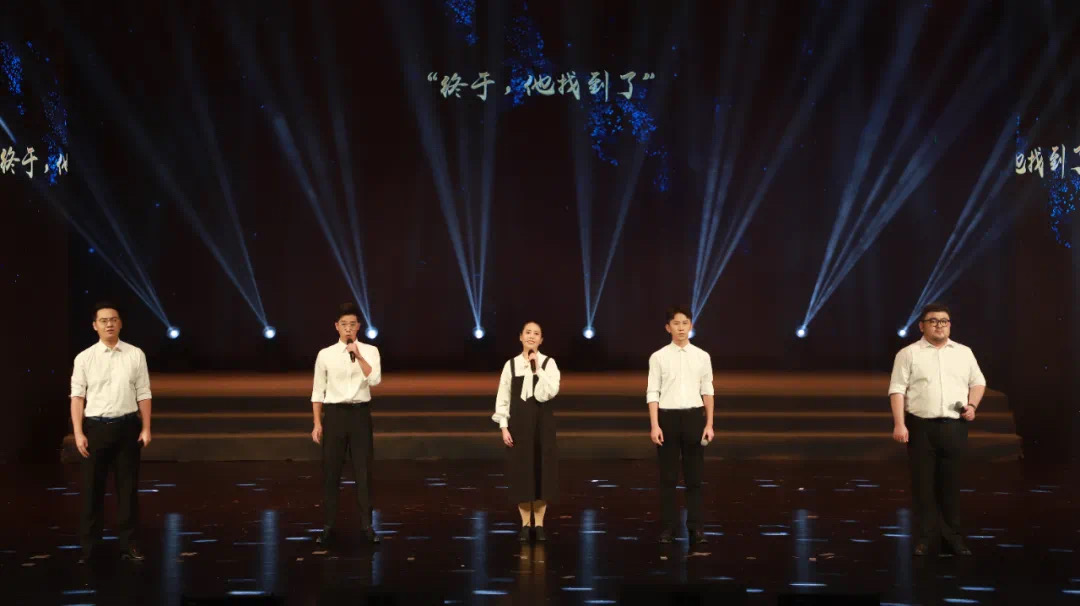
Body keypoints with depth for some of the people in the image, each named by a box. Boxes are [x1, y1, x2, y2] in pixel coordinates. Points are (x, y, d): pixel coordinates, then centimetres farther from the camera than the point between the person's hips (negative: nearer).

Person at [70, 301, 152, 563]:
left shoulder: (135, 355, 2)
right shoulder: (84, 358, 0)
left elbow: (143, 394, 3)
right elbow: (77, 396, -2)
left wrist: (146, 428, -1)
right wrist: (78, 433, -9)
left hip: (127, 426, 1)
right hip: (96, 426, -1)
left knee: (128, 486, 7)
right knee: (92, 487, 5)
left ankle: (128, 543, 16)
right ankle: (88, 546, 14)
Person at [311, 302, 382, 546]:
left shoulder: (370, 351, 1)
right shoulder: (325, 355, 1)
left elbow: (375, 380, -13)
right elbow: (318, 391, 5)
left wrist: (358, 356, -21)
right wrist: (317, 424, 1)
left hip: (360, 413, 0)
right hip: (334, 414, 0)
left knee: (363, 471, 3)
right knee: (331, 472, 3)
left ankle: (366, 525, 11)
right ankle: (329, 526, 11)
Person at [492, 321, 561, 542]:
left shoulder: (549, 363, -1)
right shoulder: (511, 364, 2)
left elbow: (552, 391, -15)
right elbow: (503, 398, 3)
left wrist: (537, 369, -18)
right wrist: (504, 426, -3)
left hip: (542, 421, -1)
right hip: (519, 421, 1)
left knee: (542, 470, 1)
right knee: (521, 471, 2)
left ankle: (539, 524, 12)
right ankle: (525, 524, 11)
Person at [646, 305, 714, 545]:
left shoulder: (702, 357, 4)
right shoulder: (658, 357, -2)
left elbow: (707, 391, 7)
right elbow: (653, 392, -3)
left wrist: (709, 424, 2)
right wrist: (655, 425, -9)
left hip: (693, 417, 1)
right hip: (668, 417, -1)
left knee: (694, 476, 5)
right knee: (668, 476, 5)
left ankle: (696, 528, 12)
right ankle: (667, 528, 12)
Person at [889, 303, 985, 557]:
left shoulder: (964, 353, 12)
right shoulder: (908, 354, 1)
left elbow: (978, 382, 19)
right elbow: (897, 390, -4)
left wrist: (972, 405, 1)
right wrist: (899, 424, -13)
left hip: (955, 427, 3)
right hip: (921, 426, -3)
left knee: (951, 483, 7)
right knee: (923, 484, 0)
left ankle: (952, 537, 15)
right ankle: (925, 538, 7)